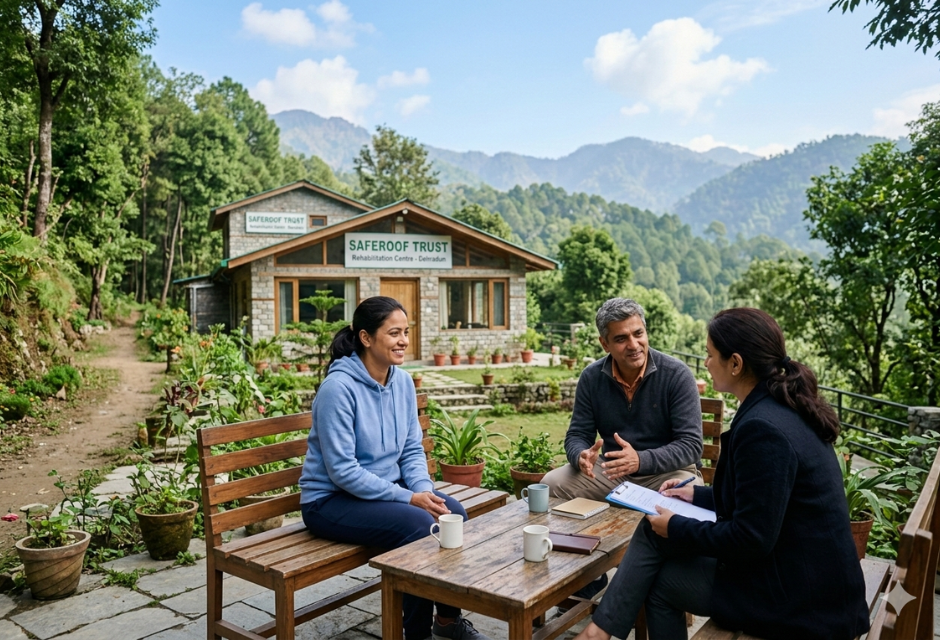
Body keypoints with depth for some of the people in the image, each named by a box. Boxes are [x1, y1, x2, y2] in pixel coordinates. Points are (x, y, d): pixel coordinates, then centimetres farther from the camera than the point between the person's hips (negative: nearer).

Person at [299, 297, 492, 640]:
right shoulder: (339, 387, -22)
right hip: (331, 500, -7)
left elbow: (412, 450, 6)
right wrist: (408, 498, -24)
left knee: (453, 512, -15)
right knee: (419, 526, -26)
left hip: (385, 489, 7)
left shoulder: (403, 381, 0)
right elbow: (342, 470, -23)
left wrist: (425, 490, -14)